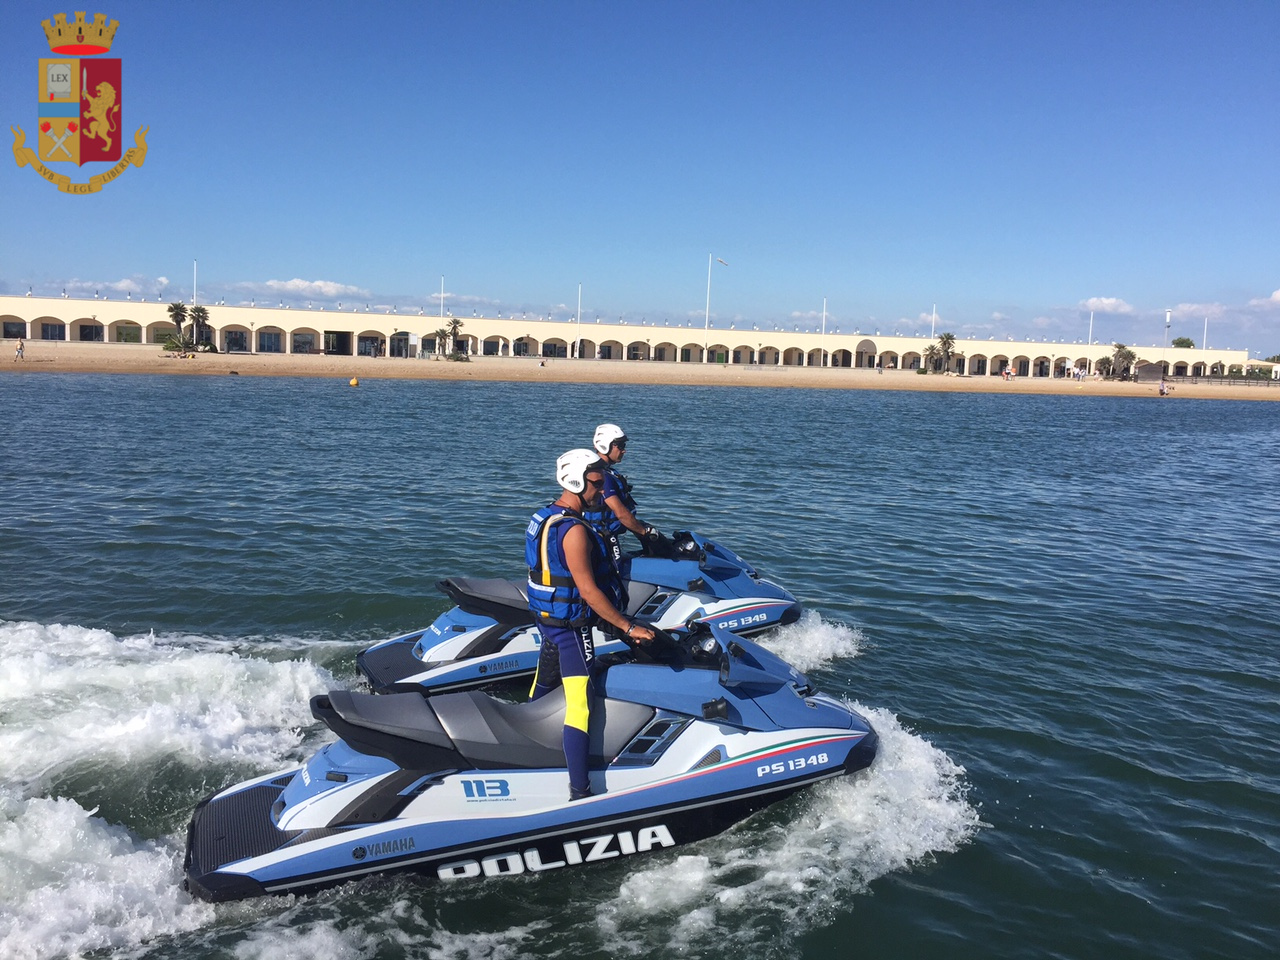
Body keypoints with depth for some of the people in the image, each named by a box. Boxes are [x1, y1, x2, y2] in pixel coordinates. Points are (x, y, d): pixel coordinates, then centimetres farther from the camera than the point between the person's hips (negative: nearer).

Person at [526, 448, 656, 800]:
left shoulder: (545, 517, 7)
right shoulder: (574, 530, -24)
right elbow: (588, 591, -25)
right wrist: (628, 627, -20)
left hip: (547, 618, 10)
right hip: (570, 625, -10)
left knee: (542, 689, 25)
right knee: (579, 704, -12)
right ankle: (580, 793, -15)